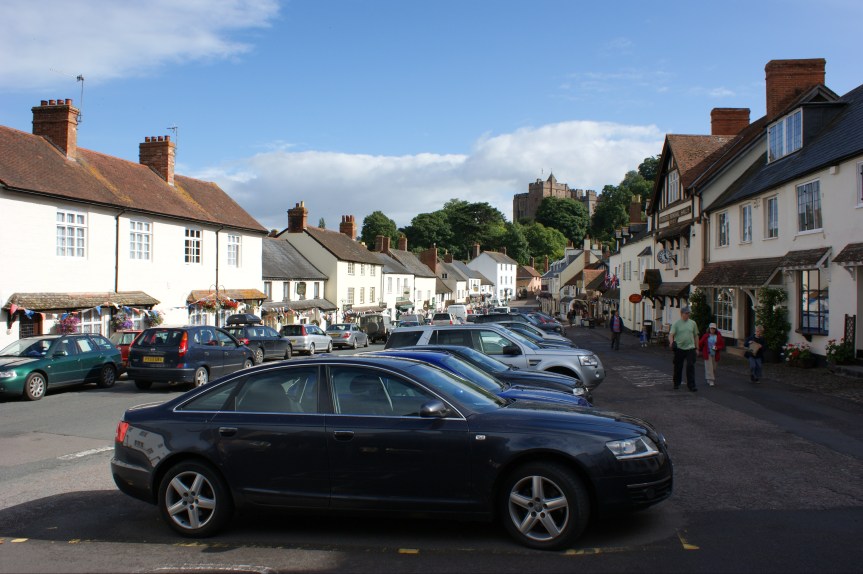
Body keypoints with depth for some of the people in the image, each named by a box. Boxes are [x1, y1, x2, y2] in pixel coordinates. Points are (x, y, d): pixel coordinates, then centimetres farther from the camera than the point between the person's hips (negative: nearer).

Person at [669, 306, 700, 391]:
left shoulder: (693, 323, 9)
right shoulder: (676, 323, -1)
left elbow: (696, 336, 15)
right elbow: (671, 334, -8)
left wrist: (697, 348, 12)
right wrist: (671, 342, -29)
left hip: (690, 348, 2)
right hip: (679, 349, -1)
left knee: (690, 366, -7)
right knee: (678, 367, 9)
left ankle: (691, 385, -5)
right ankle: (677, 384, 24)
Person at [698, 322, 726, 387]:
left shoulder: (718, 336, 3)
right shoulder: (705, 336, 1)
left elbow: (722, 345, 4)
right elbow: (700, 343, 5)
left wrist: (717, 348, -12)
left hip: (715, 354, 2)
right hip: (707, 354, -2)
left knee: (714, 368, 9)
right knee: (709, 367, -9)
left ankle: (713, 379, 25)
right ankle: (710, 380, -9)